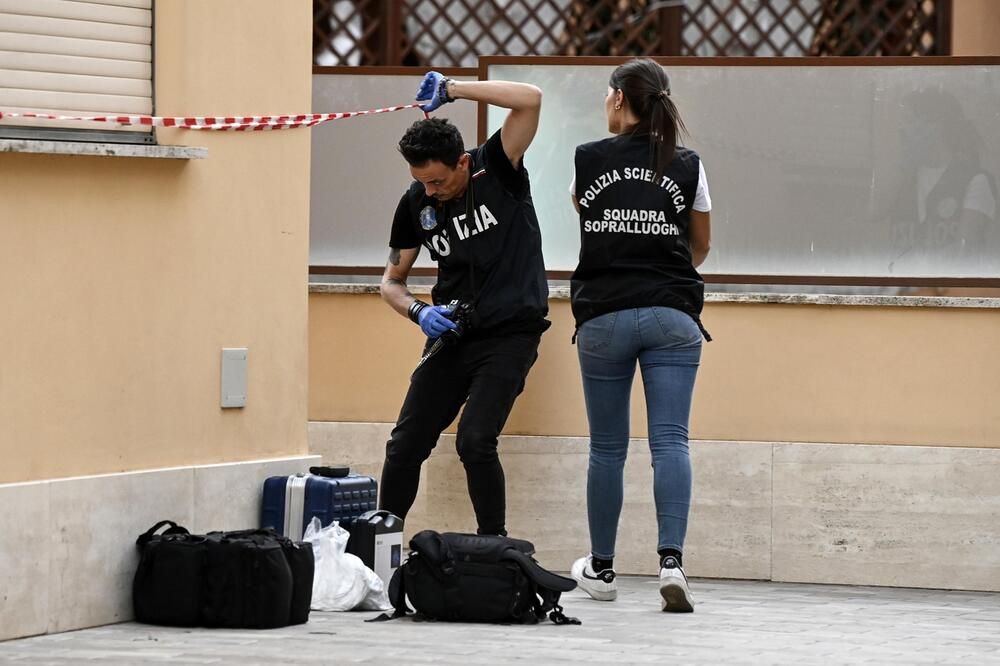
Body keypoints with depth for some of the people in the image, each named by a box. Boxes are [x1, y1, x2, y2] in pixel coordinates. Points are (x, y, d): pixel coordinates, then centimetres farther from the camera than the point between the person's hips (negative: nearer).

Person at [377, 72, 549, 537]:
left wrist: (450, 90, -24)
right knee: (405, 444, 1)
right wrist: (418, 312, -9)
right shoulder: (415, 204, 2)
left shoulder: (496, 168, -9)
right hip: (451, 336, 5)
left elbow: (530, 100, -25)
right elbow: (392, 281, 13)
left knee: (474, 441, -18)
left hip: (509, 333, -5)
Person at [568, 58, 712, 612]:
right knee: (670, 441, -5)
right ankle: (671, 561, -21)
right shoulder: (687, 166, 3)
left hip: (604, 317, 0)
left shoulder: (589, 160, 1)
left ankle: (601, 569, 20)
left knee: (607, 448, 9)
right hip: (671, 316, 0)